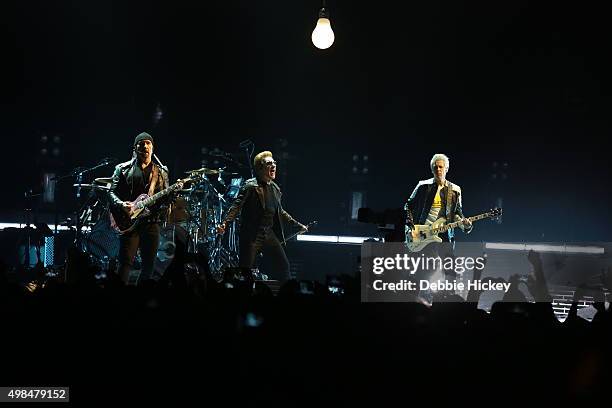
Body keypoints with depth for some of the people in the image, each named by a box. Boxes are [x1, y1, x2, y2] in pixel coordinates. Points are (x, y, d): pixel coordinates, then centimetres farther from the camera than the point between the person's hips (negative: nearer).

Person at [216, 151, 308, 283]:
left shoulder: (275, 188, 14)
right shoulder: (250, 186, -7)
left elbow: (280, 212, 26)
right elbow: (236, 206, -14)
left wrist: (298, 225, 29)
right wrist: (224, 223, -29)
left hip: (270, 234, 6)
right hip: (252, 236, -6)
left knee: (283, 265, 3)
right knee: (246, 271, -7)